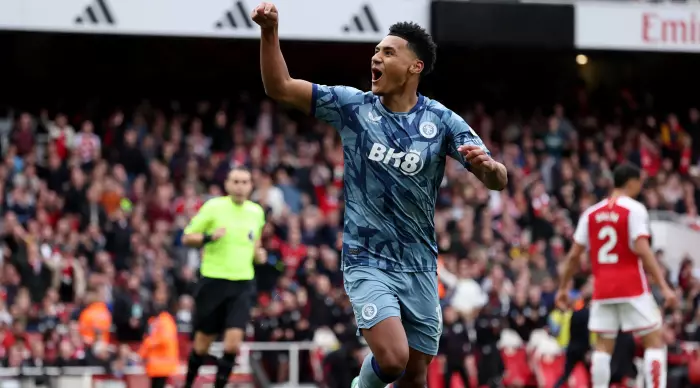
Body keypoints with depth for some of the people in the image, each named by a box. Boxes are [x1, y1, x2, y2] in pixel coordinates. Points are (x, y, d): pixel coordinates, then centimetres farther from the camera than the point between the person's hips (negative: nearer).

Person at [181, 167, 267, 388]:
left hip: (242, 284, 2)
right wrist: (209, 237, -21)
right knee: (203, 342, 7)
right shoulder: (213, 207, -5)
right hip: (213, 281, -2)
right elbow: (187, 238, -3)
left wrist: (258, 253, 3)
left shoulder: (257, 212, 7)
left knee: (233, 343, -12)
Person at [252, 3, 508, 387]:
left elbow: (497, 180, -6)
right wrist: (269, 32, -20)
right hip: (368, 261, -2)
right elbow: (279, 87, -6)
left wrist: (487, 164, -30)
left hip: (420, 266, 2)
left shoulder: (442, 121, -3)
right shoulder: (353, 106, -3)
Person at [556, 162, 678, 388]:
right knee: (654, 342, 0)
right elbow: (642, 250, -17)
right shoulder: (634, 209, -6)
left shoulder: (591, 213, 10)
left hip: (602, 289, 5)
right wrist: (664, 286, -18)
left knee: (603, 346, 9)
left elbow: (574, 255, 10)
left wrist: (563, 287, 21)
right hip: (632, 287, -5)